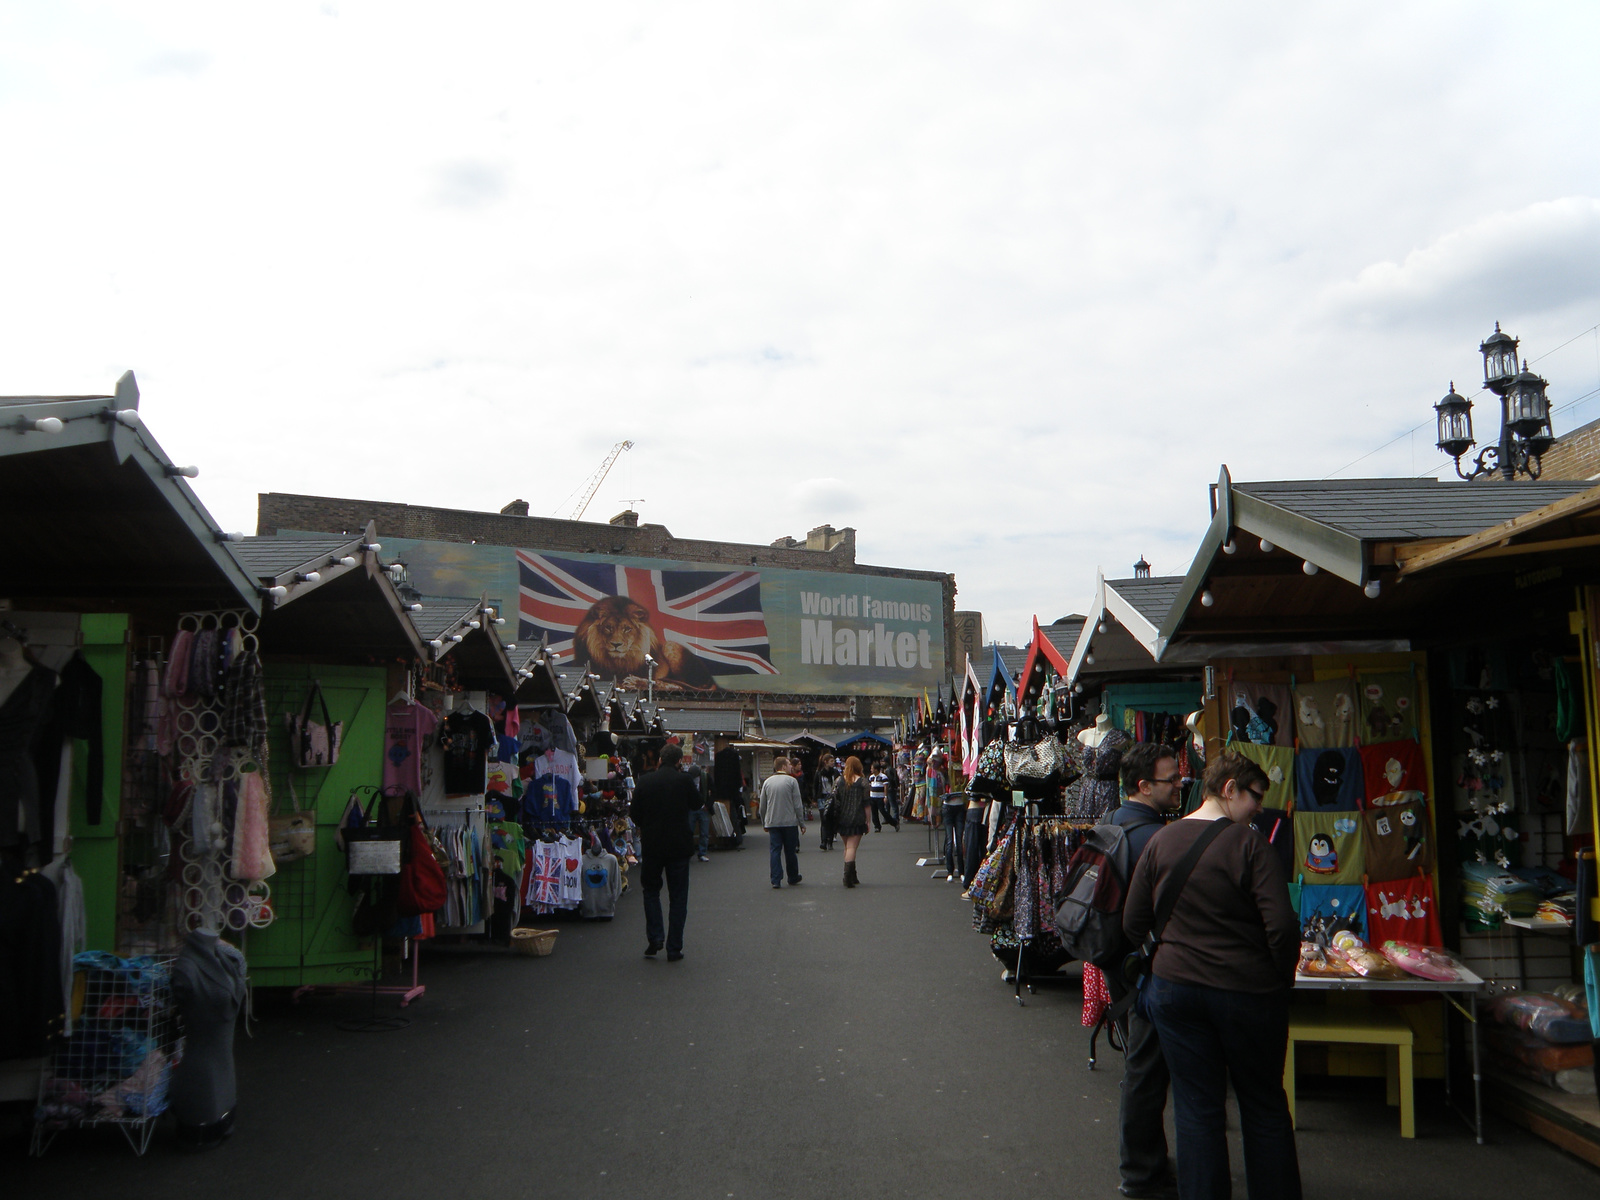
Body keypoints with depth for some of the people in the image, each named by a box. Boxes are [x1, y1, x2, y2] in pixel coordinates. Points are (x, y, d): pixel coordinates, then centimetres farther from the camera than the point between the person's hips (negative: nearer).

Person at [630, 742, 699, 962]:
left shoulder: (645, 781, -2)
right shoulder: (684, 780, -9)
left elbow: (635, 814, 4)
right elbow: (696, 803, 8)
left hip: (651, 845, 1)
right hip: (679, 845, -1)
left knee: (651, 890, 19)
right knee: (678, 896, 7)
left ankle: (654, 938, 5)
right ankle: (674, 948, 6)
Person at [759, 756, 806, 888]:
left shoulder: (767, 782, 5)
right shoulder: (792, 781, -6)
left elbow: (762, 806, 9)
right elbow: (798, 804, -7)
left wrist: (764, 823, 20)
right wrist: (802, 823, -1)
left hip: (772, 823, 2)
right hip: (790, 822, -2)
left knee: (775, 850, 2)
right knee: (790, 851, 10)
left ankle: (776, 880, -5)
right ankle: (793, 878, 22)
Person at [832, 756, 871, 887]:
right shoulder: (862, 781, -4)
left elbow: (835, 800, 6)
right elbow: (866, 803, -4)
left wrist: (837, 819, 14)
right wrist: (867, 822, 3)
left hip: (842, 820, 3)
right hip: (857, 820, -3)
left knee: (847, 847, 14)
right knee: (852, 847, -6)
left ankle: (851, 876, 18)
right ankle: (848, 875, -18)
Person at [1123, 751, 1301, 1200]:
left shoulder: (1160, 841, 1)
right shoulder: (1250, 844, -13)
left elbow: (1133, 922, 5)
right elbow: (1281, 925, -19)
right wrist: (1282, 981, -3)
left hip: (1175, 989, 3)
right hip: (1247, 991, -3)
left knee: (1196, 1108, 11)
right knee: (1264, 1108, 16)